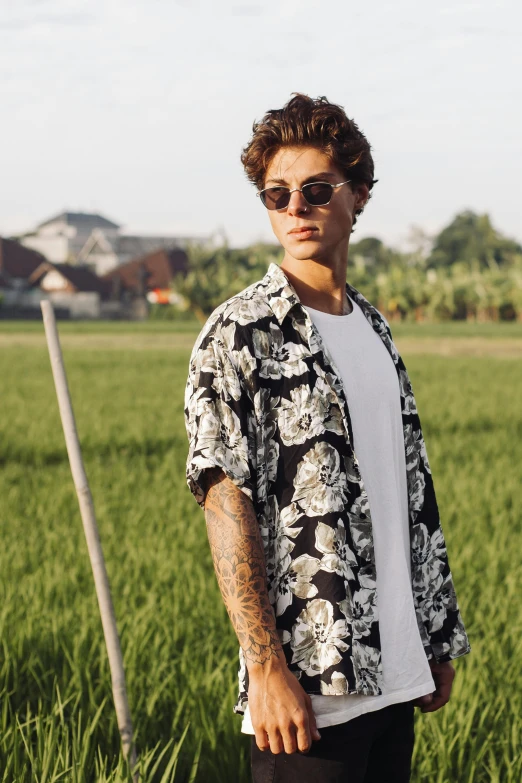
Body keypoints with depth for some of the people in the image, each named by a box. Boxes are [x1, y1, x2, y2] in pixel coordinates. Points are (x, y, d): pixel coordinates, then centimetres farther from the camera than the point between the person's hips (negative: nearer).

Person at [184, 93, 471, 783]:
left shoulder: (373, 328, 14)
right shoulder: (240, 334, -8)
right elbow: (226, 505, -13)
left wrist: (439, 640, 16)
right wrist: (265, 665, -19)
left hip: (395, 674, 7)